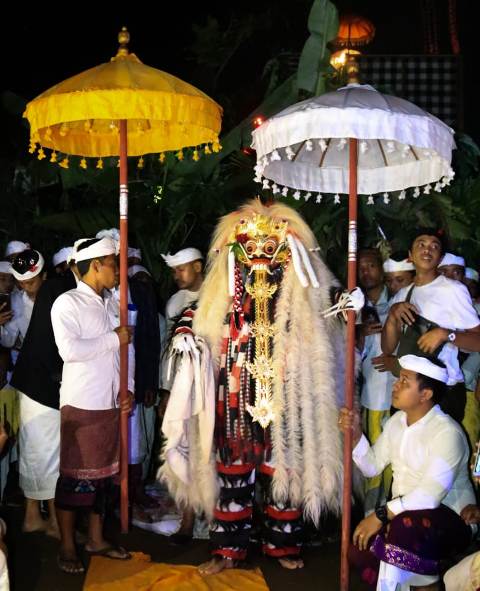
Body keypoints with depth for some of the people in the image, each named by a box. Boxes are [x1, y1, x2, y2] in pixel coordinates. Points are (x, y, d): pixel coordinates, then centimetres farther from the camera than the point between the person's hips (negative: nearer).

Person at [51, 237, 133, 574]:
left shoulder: (108, 305, 12)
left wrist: (128, 390, 4)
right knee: (74, 476, 2)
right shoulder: (68, 303, -9)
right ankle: (67, 547, 13)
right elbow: (69, 350, -23)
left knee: (103, 473, 14)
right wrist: (114, 339, -15)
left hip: (110, 405, 7)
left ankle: (96, 539, 26)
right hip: (80, 405, -7)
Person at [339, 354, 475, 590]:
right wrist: (355, 435, -8)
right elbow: (372, 466, 8)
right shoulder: (397, 421, 5)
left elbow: (430, 495, -31)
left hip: (450, 518, -8)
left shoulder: (446, 433, -21)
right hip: (403, 514, 8)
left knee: (405, 525, -37)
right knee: (361, 553, -9)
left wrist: (381, 515, -30)